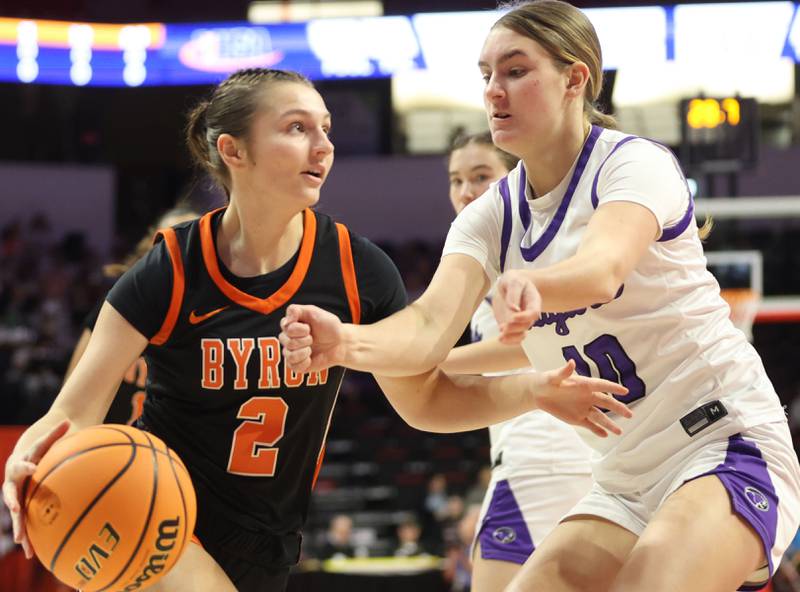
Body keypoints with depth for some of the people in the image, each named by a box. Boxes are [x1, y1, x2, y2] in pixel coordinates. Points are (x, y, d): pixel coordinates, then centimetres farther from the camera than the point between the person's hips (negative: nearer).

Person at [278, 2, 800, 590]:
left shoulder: (637, 162, -11)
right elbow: (432, 325, -14)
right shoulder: (491, 217, 5)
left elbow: (602, 269, -34)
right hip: (627, 479, 7)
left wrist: (529, 287, -56)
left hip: (728, 439, -7)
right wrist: (347, 343, -36)